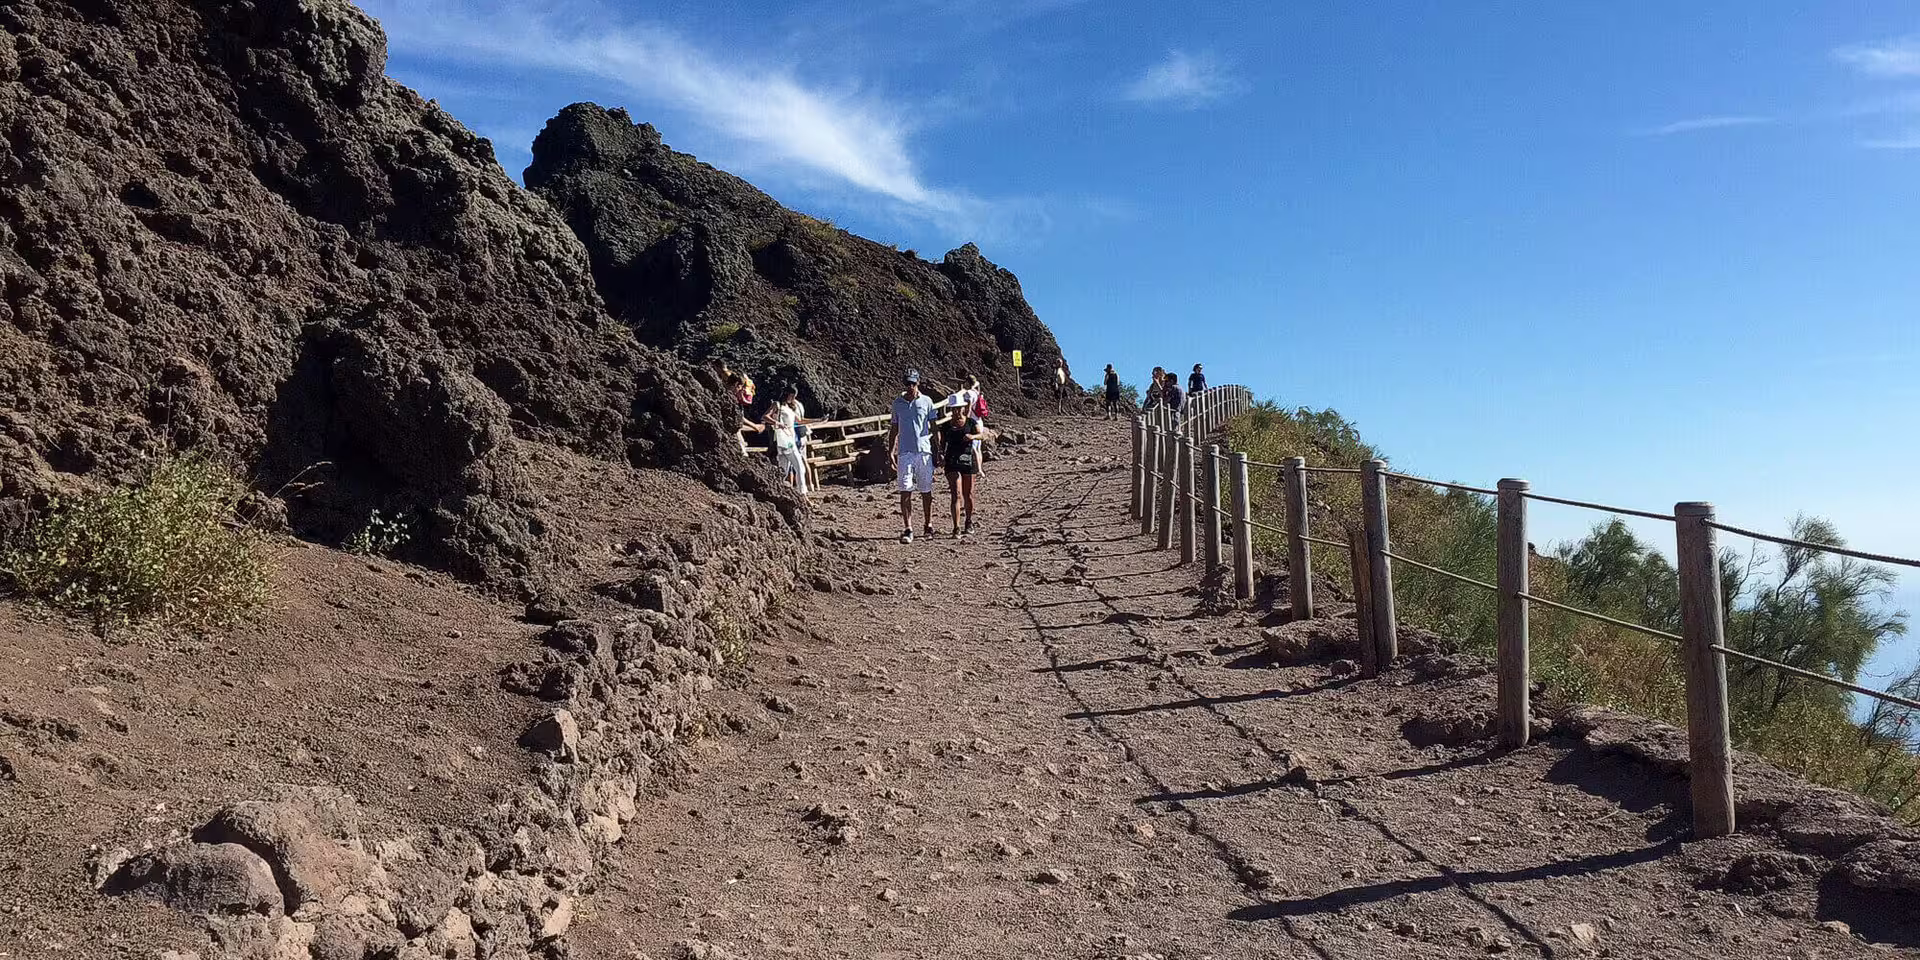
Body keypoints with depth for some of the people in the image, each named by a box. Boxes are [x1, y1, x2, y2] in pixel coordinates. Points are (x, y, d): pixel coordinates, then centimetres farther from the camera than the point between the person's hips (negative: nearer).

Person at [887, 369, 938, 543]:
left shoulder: (926, 401, 3)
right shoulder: (898, 402, 8)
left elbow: (933, 428, 6)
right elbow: (894, 429, 13)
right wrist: (891, 451, 6)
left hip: (924, 451, -1)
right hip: (905, 452, 1)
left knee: (926, 491, 8)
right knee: (905, 491, -6)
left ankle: (929, 525, 21)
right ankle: (908, 529, -5)